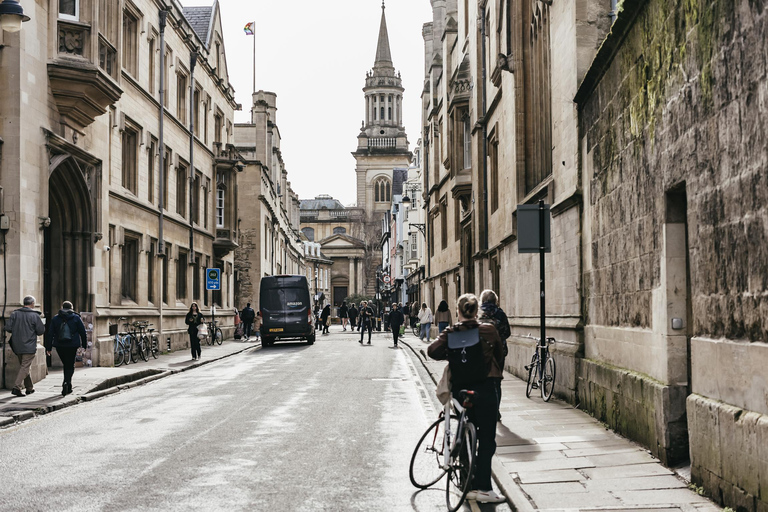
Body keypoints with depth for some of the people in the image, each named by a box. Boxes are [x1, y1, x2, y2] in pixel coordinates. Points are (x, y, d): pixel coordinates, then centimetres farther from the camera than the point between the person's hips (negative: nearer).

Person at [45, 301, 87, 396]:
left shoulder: (55, 319, 6)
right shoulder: (76, 318, 2)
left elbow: (50, 334, 3)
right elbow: (83, 332, 2)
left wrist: (48, 348, 5)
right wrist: (84, 345, 11)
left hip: (59, 346, 2)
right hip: (72, 346, -2)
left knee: (66, 365, 16)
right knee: (70, 366, 2)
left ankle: (68, 386, 21)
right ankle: (66, 383, -21)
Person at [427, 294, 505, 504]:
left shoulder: (450, 333, -3)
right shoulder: (488, 331, -4)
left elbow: (433, 351, -13)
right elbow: (499, 352, 8)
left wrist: (450, 355, 6)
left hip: (460, 390, 3)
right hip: (485, 390, -3)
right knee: (487, 440, 1)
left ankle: (468, 486, 18)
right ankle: (482, 488, -2)